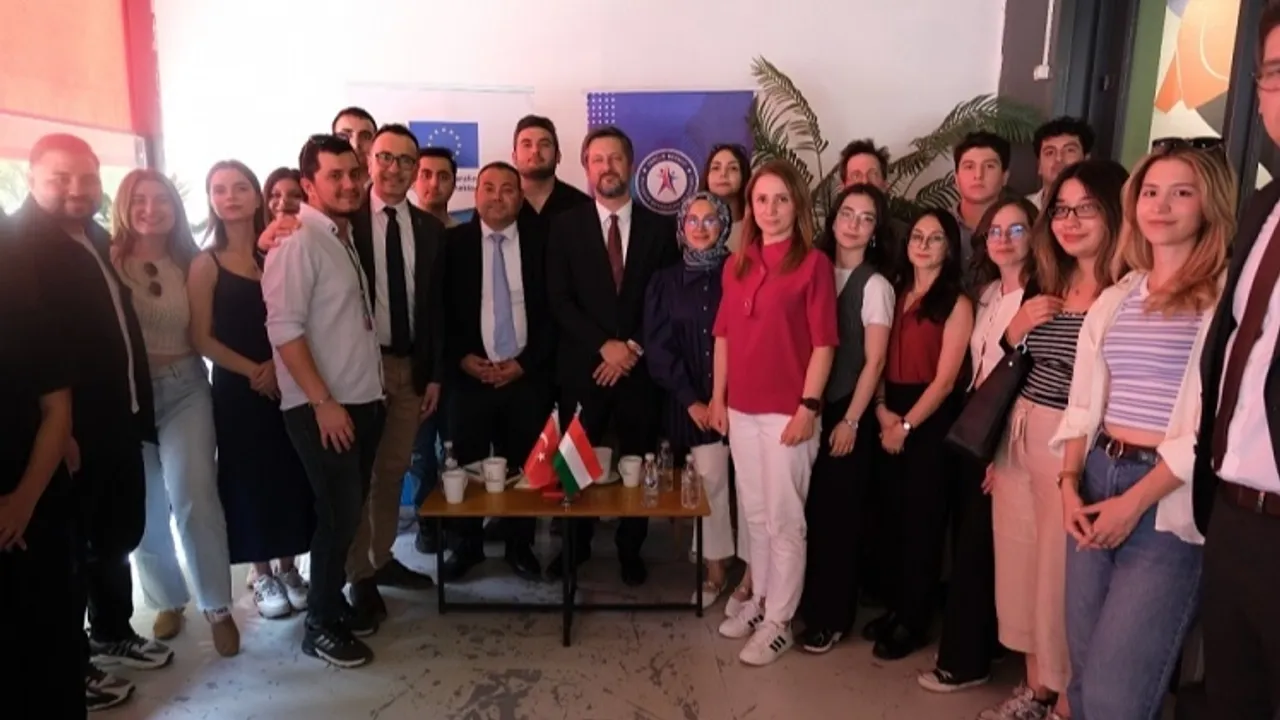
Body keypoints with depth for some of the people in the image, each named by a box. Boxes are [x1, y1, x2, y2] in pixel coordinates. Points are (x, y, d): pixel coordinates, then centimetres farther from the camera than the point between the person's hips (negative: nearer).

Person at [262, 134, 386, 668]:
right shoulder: (297, 242, -12)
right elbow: (284, 329, -18)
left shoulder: (345, 237, 12)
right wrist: (323, 402, -19)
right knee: (339, 513, -2)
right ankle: (321, 626, 15)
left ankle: (333, 601, 31)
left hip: (363, 398, 8)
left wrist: (359, 395, 11)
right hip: (323, 407, -8)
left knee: (350, 510, 15)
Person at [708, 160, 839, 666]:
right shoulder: (736, 264, 10)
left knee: (784, 519, 4)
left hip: (787, 411, -5)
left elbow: (823, 343, -9)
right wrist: (717, 397, 9)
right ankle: (759, 600, 32)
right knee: (755, 514, 17)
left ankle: (778, 622, 16)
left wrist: (809, 407, -13)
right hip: (741, 408, 6)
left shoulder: (814, 263, -6)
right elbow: (724, 335, 13)